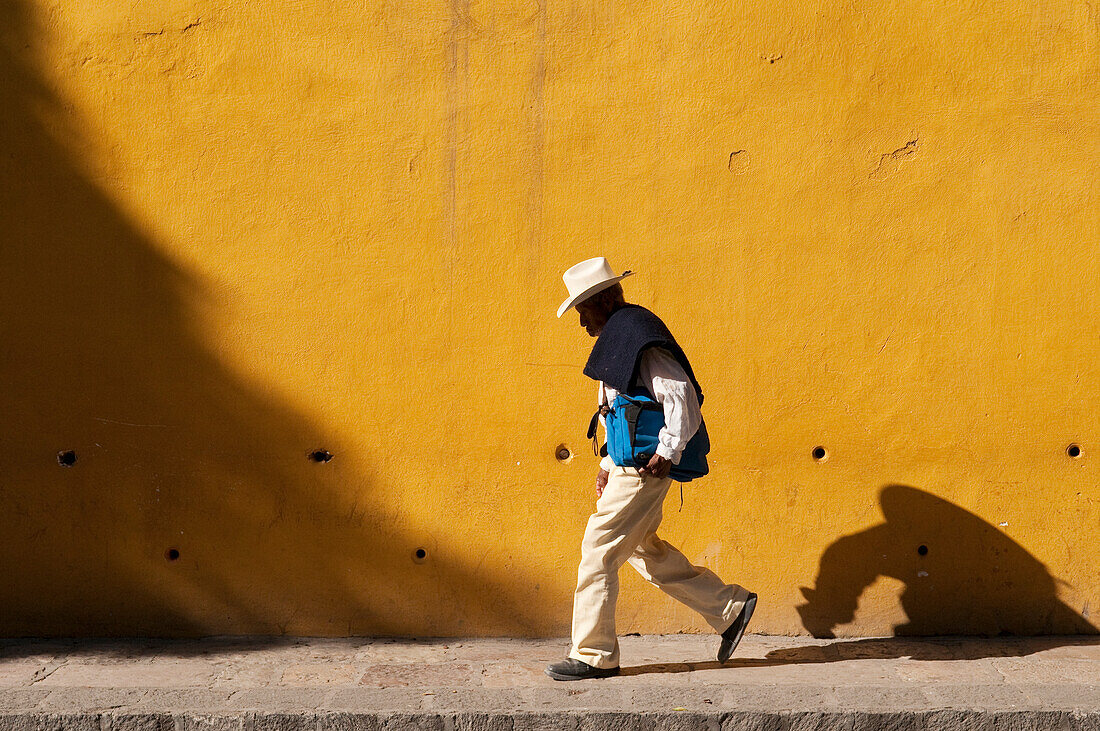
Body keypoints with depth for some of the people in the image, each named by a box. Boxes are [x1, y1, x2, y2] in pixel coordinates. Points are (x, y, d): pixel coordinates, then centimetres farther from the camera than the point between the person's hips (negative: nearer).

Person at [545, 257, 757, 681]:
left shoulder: (637, 337, -17)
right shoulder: (620, 337, 16)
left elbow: (681, 395, -23)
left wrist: (668, 453, -24)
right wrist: (609, 464, 20)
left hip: (646, 468, -11)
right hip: (631, 465, 11)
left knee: (599, 549, -5)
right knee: (641, 548, 19)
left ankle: (593, 655, 4)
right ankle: (730, 608, 26)